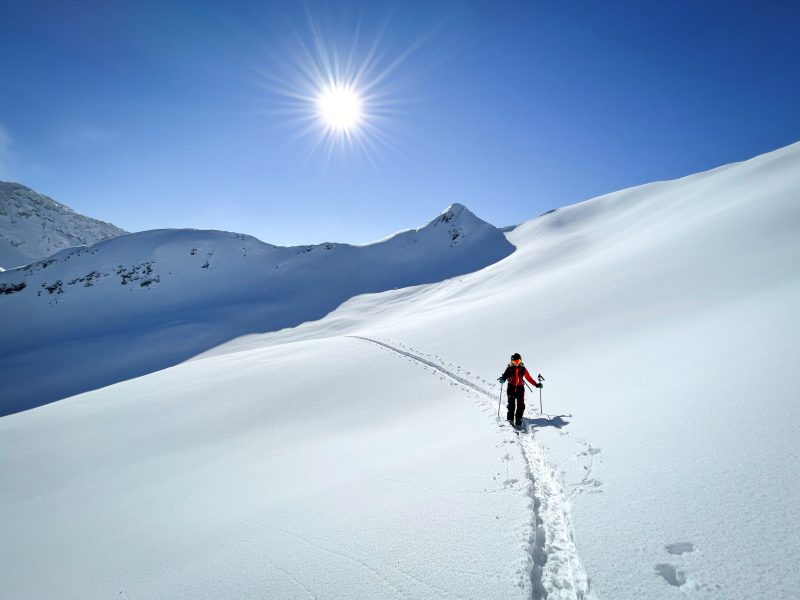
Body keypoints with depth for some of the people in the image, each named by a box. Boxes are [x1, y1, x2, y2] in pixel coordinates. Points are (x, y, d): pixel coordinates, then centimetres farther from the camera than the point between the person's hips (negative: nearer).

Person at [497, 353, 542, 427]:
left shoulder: (523, 369, 6)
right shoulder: (509, 368, 1)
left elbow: (529, 378, 12)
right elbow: (505, 375, -11)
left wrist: (536, 384, 8)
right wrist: (502, 379, -34)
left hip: (520, 388, 2)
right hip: (511, 388, -2)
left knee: (521, 405, -1)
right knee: (511, 405, -2)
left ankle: (518, 420, 8)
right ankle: (510, 420, 8)